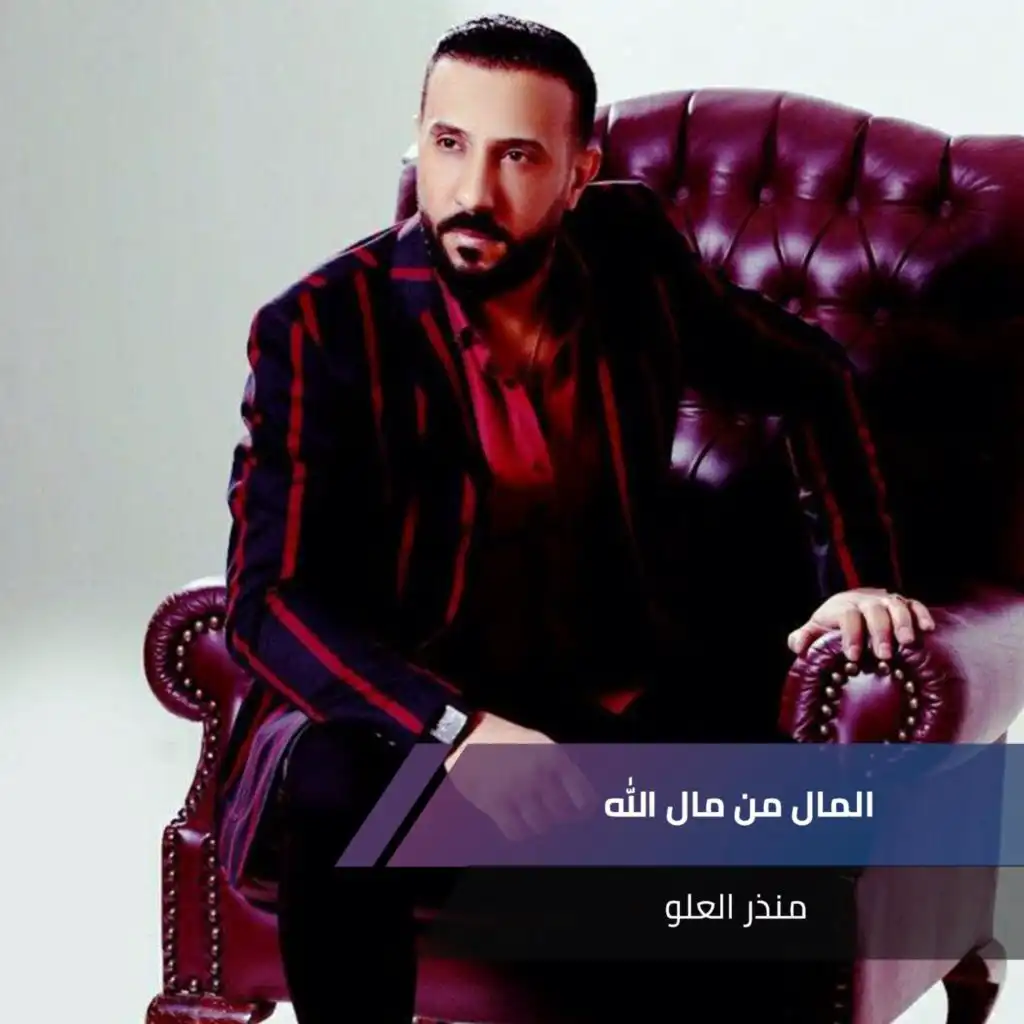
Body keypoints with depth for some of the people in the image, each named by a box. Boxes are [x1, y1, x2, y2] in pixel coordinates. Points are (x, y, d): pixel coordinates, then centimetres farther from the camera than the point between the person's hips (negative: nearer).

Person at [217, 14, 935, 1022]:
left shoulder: (633, 256, -3)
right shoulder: (319, 330, -14)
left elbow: (809, 376, 14)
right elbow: (269, 596, -19)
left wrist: (859, 575, 3)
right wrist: (458, 729, -33)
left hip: (602, 700, 3)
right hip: (393, 714, -3)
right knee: (333, 800, -37)